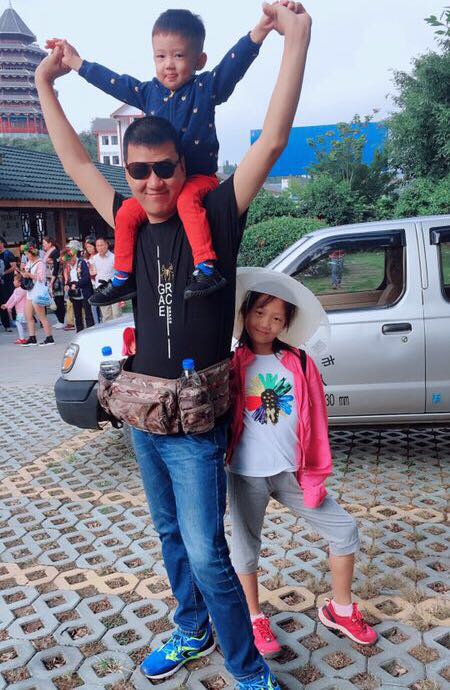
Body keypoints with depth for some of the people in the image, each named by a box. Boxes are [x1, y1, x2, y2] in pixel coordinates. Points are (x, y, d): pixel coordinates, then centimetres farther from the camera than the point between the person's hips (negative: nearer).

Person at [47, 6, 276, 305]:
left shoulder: (207, 88, -4)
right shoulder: (148, 92, 10)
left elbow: (234, 62, -18)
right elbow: (112, 81, 19)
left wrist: (259, 31, -34)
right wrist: (77, 63, 25)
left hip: (199, 177, -5)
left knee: (187, 199, -37)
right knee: (126, 213, -7)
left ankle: (207, 268, -39)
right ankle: (123, 279, 5)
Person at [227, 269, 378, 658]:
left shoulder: (300, 364, 0)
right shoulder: (232, 365, -4)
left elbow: (316, 421, 1)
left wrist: (316, 471, 0)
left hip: (293, 473, 2)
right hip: (246, 475, -2)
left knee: (345, 531, 6)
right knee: (245, 549, 11)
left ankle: (340, 611, 30)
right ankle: (255, 620, 38)